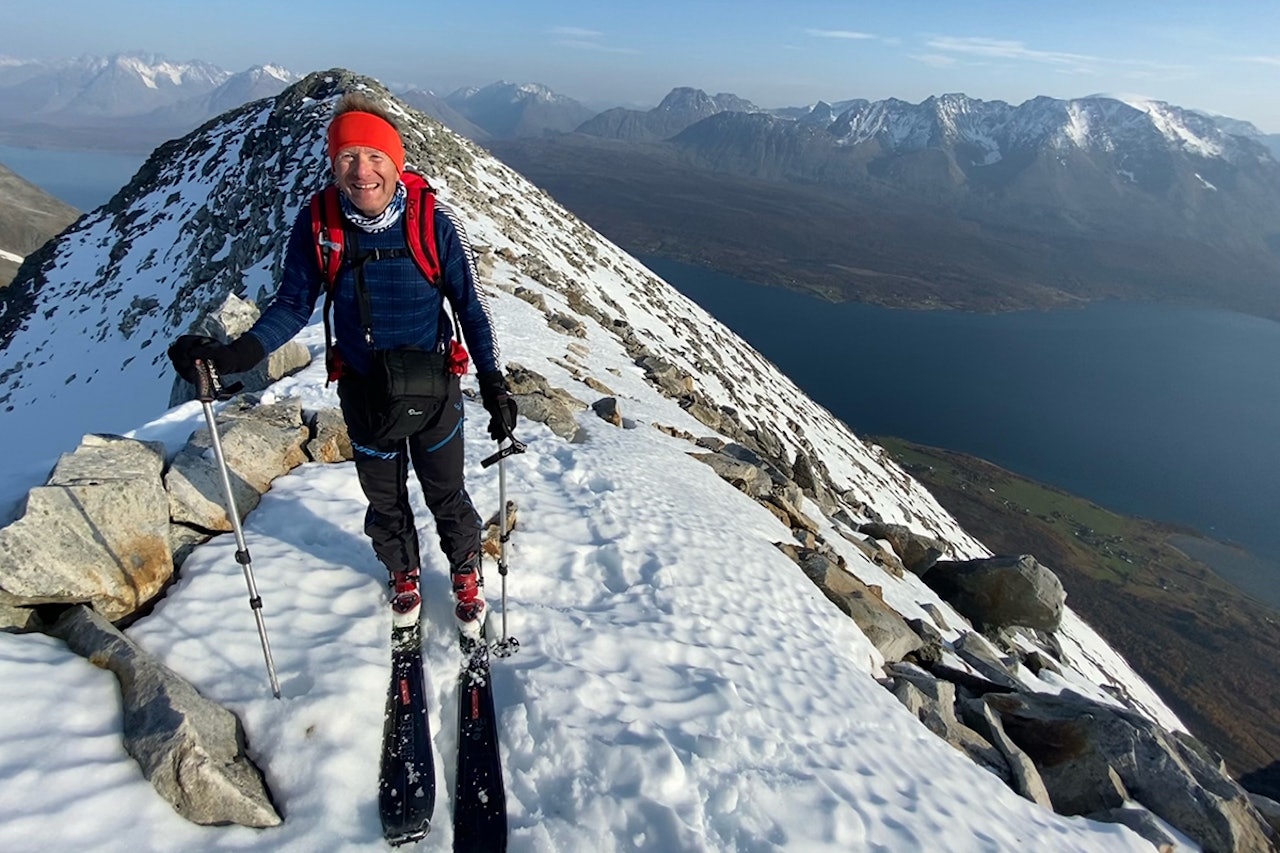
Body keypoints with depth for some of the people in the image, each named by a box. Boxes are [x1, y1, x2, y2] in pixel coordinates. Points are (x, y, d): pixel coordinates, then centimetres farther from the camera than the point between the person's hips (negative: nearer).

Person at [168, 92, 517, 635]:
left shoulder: (435, 223, -17)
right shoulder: (316, 226, -13)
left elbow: (470, 307, -9)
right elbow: (293, 306, -4)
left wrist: (493, 385, -14)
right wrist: (234, 356, -20)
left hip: (433, 386, -2)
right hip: (364, 391, 2)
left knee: (446, 494, 14)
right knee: (384, 498, 20)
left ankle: (467, 576, 42)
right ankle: (403, 575, 49)